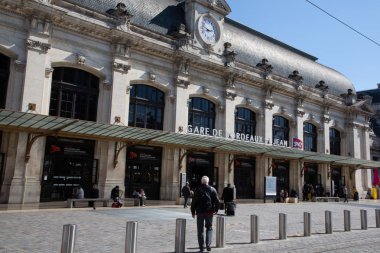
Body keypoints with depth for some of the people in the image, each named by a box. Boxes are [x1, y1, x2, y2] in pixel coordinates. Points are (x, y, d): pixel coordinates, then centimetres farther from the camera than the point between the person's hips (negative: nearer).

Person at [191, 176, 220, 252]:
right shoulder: (212, 189, 2)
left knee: (200, 230, 7)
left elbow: (194, 201, -4)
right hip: (209, 212, 1)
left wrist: (193, 212, 3)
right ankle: (208, 244, -2)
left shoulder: (198, 190, -2)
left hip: (200, 212, -1)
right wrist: (216, 210, 11)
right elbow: (217, 201, 0)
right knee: (209, 228, 13)